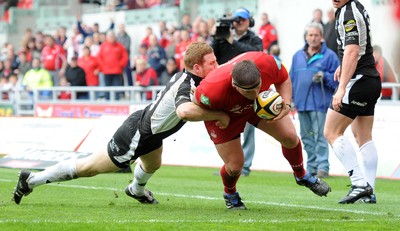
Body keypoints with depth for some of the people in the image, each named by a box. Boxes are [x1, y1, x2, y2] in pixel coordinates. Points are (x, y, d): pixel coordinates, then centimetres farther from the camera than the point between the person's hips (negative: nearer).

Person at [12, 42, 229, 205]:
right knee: (88, 168, 2)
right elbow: (185, 110, -53)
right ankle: (31, 180, 13)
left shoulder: (185, 77, -4)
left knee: (153, 165, 39)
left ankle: (136, 190, 71)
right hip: (135, 136, -10)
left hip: (150, 131, 10)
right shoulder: (187, 85, -31)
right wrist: (218, 115, -43)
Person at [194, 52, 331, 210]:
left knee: (290, 137, -5)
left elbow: (283, 79, -14)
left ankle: (301, 176, 29)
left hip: (263, 104, 3)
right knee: (235, 166, -6)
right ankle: (230, 194, 33)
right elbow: (197, 107, -20)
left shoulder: (267, 62, -39)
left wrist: (286, 103, -28)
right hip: (224, 116, -3)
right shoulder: (213, 90, -46)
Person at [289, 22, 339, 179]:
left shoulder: (329, 56, 0)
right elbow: (292, 78, 18)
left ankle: (322, 167, -6)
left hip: (319, 102, -5)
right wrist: (290, 97, 13)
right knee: (306, 136, 10)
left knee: (319, 135, -8)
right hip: (301, 102, 6)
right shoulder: (298, 56, 14)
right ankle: (311, 166, 17)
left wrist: (325, 77, -18)